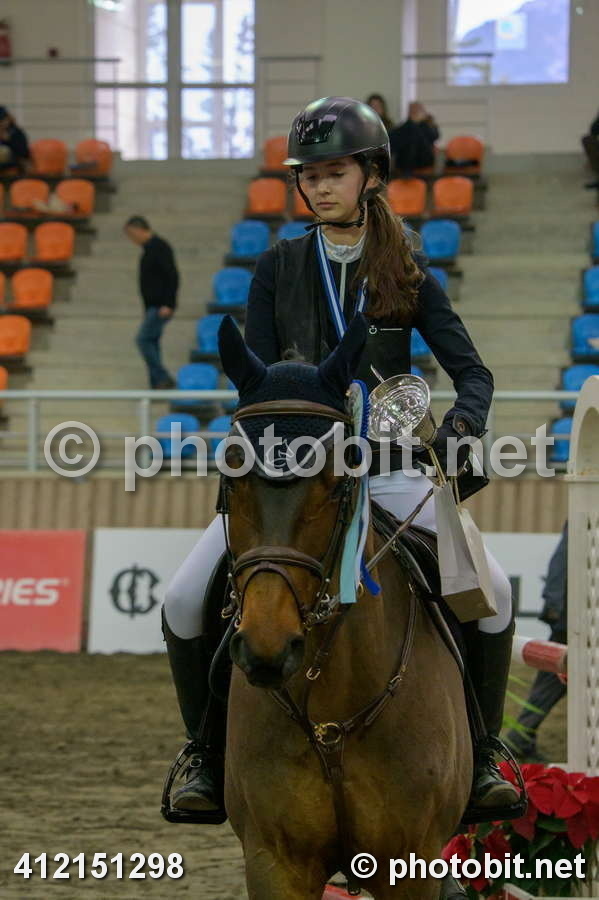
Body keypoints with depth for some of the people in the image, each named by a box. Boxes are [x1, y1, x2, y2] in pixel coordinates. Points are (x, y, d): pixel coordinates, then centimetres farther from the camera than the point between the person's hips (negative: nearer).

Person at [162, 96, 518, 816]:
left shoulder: (408, 275, 5)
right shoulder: (278, 269, 6)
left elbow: (471, 371, 3)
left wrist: (460, 428, -19)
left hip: (385, 471, 0)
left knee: (492, 591, -20)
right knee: (184, 601, -16)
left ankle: (480, 754, -1)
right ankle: (207, 754, 5)